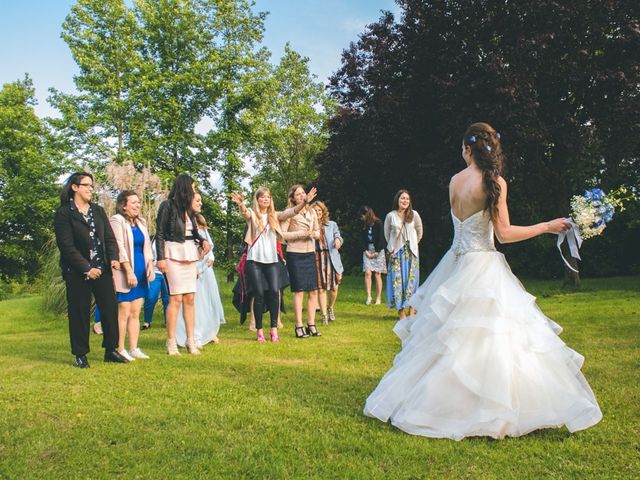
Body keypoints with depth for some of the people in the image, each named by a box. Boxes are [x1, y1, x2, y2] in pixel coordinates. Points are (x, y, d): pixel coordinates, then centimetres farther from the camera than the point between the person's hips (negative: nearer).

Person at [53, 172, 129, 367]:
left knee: (110, 308, 3)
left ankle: (111, 350, 15)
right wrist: (86, 268, -15)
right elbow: (66, 246, -10)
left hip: (102, 269, 5)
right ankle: (80, 355, 15)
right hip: (77, 272, -5)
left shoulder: (98, 210, 13)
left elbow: (109, 237, 10)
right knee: (80, 313, 3)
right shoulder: (64, 213, -4)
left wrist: (114, 258, -8)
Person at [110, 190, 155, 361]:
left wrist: (150, 265, 4)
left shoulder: (141, 222, 16)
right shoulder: (117, 221, -7)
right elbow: (119, 248, -14)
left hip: (141, 273, 7)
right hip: (124, 274, -7)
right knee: (124, 312, -5)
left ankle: (134, 348, 15)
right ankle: (120, 350, 3)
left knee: (135, 312, 9)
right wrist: (129, 271, -18)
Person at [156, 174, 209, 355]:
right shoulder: (167, 205, -4)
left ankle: (191, 341, 10)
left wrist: (202, 240, -2)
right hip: (174, 255, -7)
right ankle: (171, 343, -1)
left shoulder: (187, 208, 15)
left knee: (190, 298, 5)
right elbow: (159, 233, -6)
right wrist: (160, 258, -13)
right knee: (176, 298, -9)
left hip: (190, 256, 7)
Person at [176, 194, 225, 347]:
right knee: (194, 301, -6)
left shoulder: (201, 222, 19)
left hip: (206, 266, 8)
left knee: (210, 298, 11)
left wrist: (211, 257, 5)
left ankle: (209, 332, 23)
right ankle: (194, 337, 0)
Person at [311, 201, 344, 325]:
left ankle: (331, 308, 30)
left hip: (331, 258, 2)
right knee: (321, 288, 0)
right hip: (317, 258, -1)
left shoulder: (332, 224, 10)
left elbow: (338, 236, 7)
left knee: (334, 287, 2)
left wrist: (338, 240, -16)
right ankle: (324, 315, 10)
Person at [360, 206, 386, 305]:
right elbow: (362, 239, 10)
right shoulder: (365, 225, 11)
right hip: (367, 251, 4)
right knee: (367, 273, -8)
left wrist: (376, 252, -9)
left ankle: (378, 298, 4)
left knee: (377, 274, -2)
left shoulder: (378, 224, -4)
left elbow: (381, 239, -7)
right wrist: (365, 251, -3)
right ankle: (368, 296, -5)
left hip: (378, 251, -4)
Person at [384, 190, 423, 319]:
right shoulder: (390, 216, -2)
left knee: (411, 279, 1)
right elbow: (387, 234, 10)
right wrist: (392, 248, 9)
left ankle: (412, 311, 7)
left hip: (411, 252, 1)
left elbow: (419, 232, 12)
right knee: (398, 280, -3)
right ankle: (401, 311, 1)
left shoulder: (414, 215, 0)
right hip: (396, 252, -1)